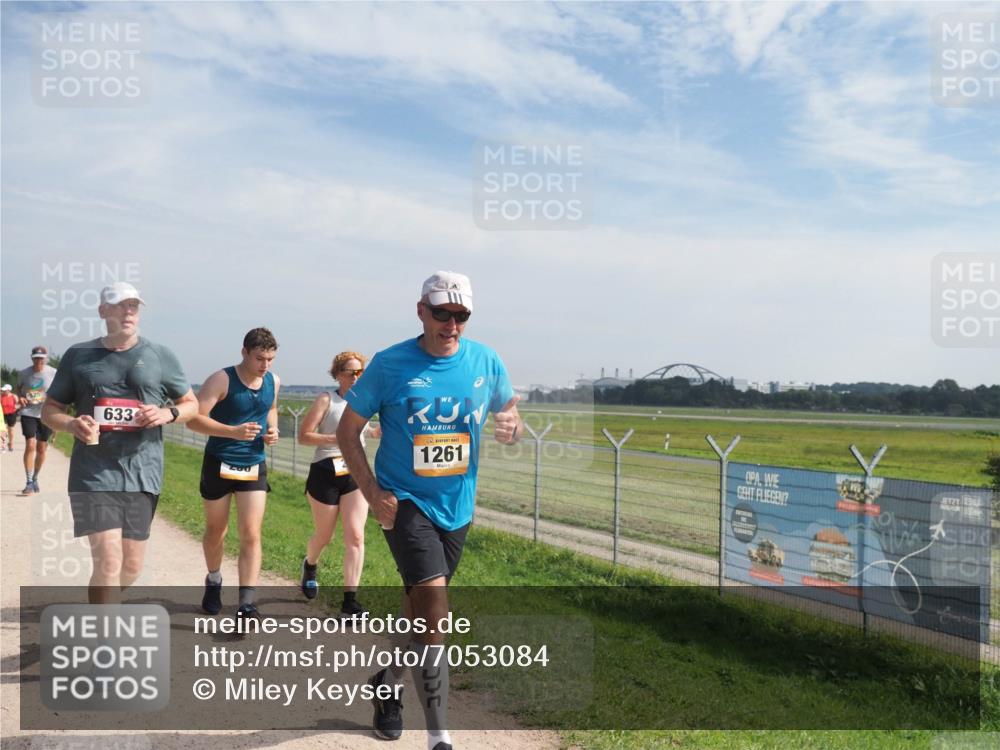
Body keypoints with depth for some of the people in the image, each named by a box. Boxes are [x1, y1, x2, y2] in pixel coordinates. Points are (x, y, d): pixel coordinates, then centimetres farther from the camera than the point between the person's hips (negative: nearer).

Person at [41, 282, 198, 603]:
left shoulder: (160, 356, 6)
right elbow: (50, 409, 11)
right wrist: (72, 424, -12)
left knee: (132, 565, 10)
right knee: (108, 560, -14)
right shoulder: (78, 355, 6)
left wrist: (167, 413, -10)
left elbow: (191, 404, 13)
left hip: (143, 474, 2)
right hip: (94, 474, -2)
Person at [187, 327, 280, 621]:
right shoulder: (221, 380, -16)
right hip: (219, 465, -3)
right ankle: (214, 582, 42)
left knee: (251, 535, -7)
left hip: (254, 467, 3)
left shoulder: (273, 382, 0)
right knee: (216, 532, 15)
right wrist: (233, 431, -31)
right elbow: (194, 419, -21)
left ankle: (247, 604, -7)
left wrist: (272, 429, 0)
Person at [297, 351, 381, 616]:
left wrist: (378, 431, 5)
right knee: (324, 536, 13)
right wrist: (334, 439, -23)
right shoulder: (326, 400, -7)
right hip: (326, 473, -3)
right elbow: (303, 436, -10)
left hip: (356, 474, 3)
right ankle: (309, 565, 48)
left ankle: (350, 600, -7)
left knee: (355, 536, -9)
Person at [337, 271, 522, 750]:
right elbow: (347, 430, -2)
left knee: (420, 608, 18)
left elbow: (510, 412, 11)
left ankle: (388, 682, 46)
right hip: (405, 503, -4)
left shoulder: (485, 362, -1)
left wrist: (511, 426, -14)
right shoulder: (390, 364, -9)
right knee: (434, 604, -18)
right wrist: (371, 491, -13)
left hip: (457, 508, 4)